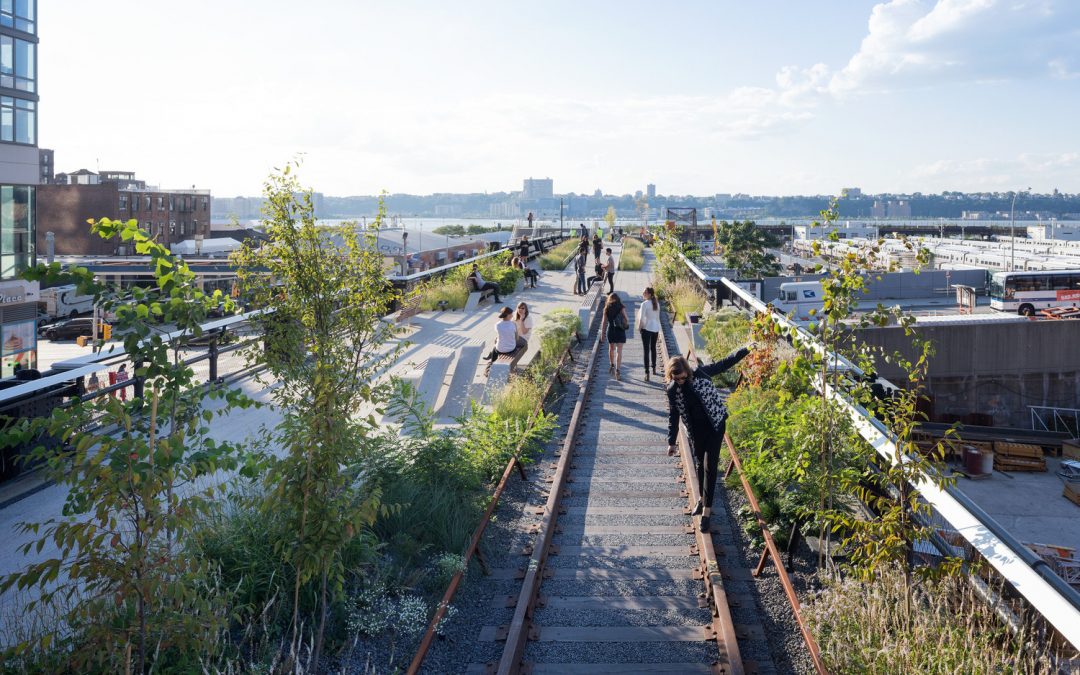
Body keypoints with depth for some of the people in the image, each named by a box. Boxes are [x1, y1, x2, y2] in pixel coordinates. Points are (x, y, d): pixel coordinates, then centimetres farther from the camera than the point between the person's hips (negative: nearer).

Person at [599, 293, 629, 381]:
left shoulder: (607, 308, 0)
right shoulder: (621, 308, -6)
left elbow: (604, 322, 0)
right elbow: (626, 320, -5)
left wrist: (602, 332, 7)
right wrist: (626, 325, 16)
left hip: (610, 331, 3)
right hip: (620, 331, -2)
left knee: (611, 348, 24)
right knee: (619, 351, -1)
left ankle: (612, 365, 38)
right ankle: (618, 370, -8)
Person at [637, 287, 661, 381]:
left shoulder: (644, 304, -14)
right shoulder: (657, 304, 5)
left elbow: (641, 318, -14)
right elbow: (658, 317, 11)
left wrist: (639, 327, 2)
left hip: (647, 328, -6)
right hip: (655, 328, 6)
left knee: (647, 350, -5)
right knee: (653, 349, 20)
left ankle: (647, 373, -8)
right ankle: (654, 369, 31)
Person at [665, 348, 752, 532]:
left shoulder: (701, 373, -15)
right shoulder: (672, 390, -7)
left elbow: (724, 364, -6)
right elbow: (673, 416, 3)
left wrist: (746, 350, -12)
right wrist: (671, 442, 6)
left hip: (715, 425, -3)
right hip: (696, 431, 3)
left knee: (709, 466, -6)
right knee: (700, 466, 16)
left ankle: (706, 510, -3)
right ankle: (703, 499, 37)